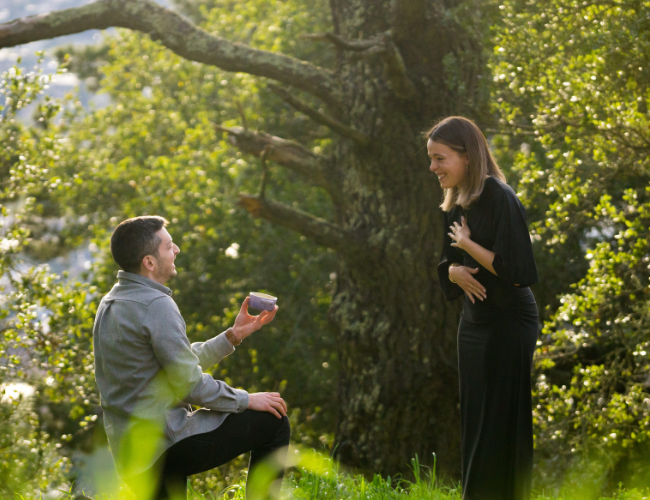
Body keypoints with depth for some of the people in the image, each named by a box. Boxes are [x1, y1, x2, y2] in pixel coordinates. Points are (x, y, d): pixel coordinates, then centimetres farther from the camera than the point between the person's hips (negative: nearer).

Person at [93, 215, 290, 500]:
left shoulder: (112, 303, 14)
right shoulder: (157, 305, -17)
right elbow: (190, 385, -17)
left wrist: (233, 335, 18)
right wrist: (246, 400, -3)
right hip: (165, 441, -9)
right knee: (272, 421, 1)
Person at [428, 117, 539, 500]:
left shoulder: (499, 198, -17)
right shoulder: (456, 204, 9)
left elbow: (515, 271, -22)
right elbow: (447, 263, 18)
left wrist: (467, 244, -13)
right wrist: (455, 270, -4)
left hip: (509, 325, -8)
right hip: (475, 322, 9)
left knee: (500, 427, -3)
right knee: (474, 424, 13)